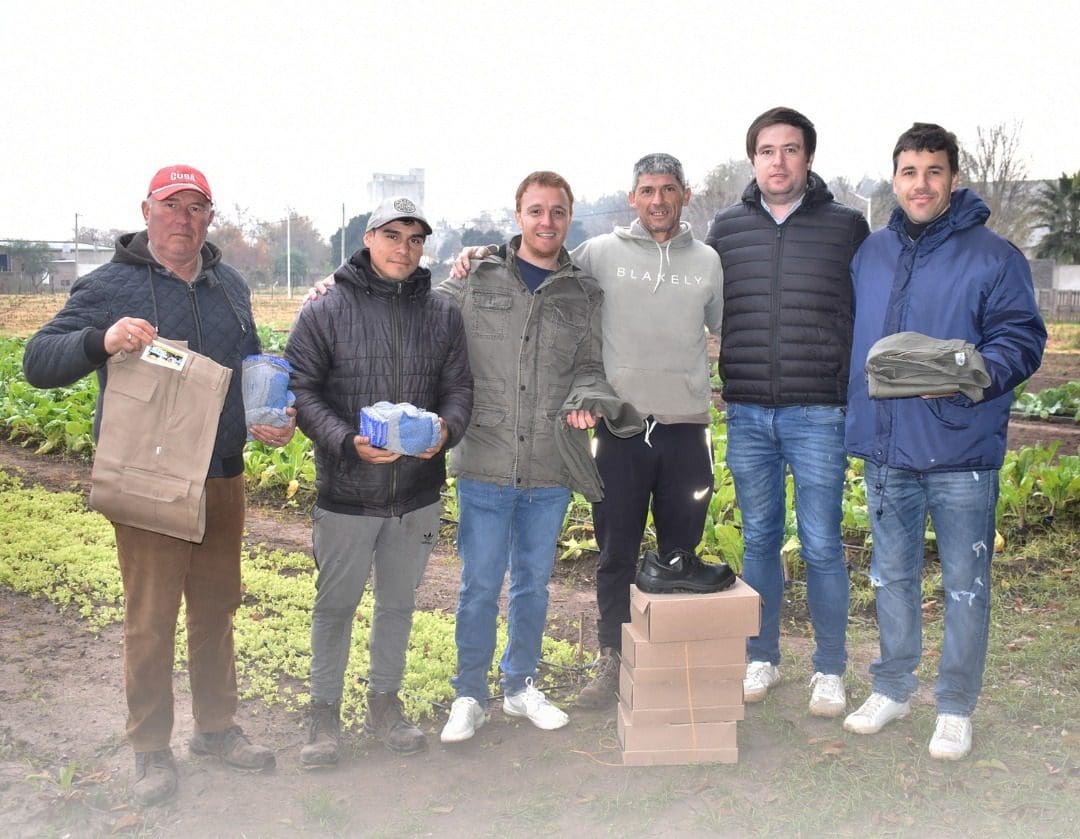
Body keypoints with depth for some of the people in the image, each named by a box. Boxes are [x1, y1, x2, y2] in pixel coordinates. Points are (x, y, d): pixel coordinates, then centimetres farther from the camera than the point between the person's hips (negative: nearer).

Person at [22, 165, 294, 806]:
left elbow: (253, 367, 22)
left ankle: (217, 725, 32)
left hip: (223, 479, 5)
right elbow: (38, 362, -10)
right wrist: (101, 341, -29)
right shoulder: (110, 287, -5)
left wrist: (271, 418, 4)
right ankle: (151, 748, 21)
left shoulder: (231, 286, 11)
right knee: (151, 620, 3)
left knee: (216, 608, 15)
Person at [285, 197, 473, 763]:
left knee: (398, 602, 17)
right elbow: (302, 392, -7)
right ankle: (324, 712, 28)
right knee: (336, 604, 10)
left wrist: (446, 428, -16)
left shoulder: (443, 315, 4)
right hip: (346, 493, -3)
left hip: (418, 493, 3)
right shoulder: (325, 313, -5)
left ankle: (385, 702, 35)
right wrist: (347, 441, -23)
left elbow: (459, 388, 6)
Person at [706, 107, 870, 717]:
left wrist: (858, 397, -1)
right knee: (760, 541, 12)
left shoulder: (847, 226, 2)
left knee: (822, 547, 3)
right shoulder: (727, 227, 8)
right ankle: (762, 659, 26)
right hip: (747, 414, 2)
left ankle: (831, 670, 18)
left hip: (819, 414, -2)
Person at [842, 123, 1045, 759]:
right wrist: (855, 414, 9)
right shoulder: (871, 253, 10)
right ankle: (893, 687, 33)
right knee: (892, 576, 16)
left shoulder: (994, 255, -5)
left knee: (965, 583, 6)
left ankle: (956, 707, 22)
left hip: (961, 450, -4)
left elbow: (1023, 340, -7)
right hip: (886, 448, 5)